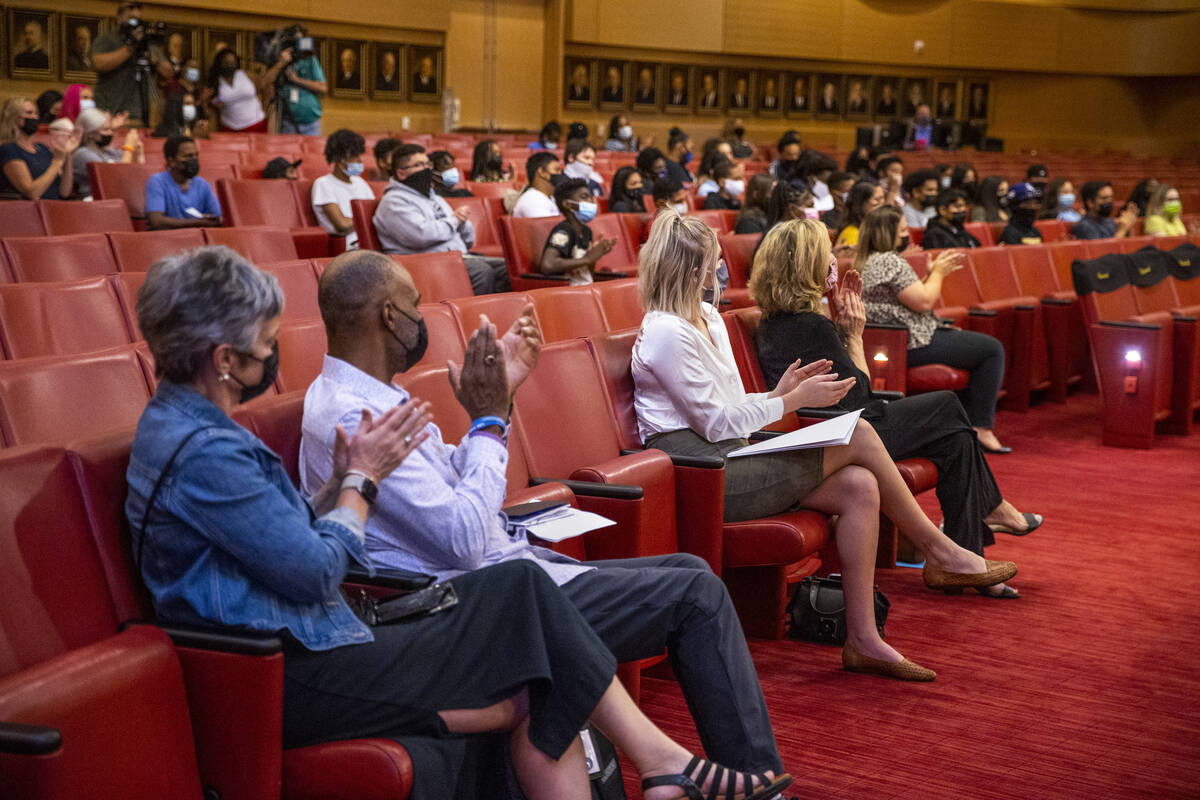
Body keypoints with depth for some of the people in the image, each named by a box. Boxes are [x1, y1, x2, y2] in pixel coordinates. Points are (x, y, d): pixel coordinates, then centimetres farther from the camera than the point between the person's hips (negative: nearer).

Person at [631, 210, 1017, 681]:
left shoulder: (708, 320, 17)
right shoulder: (666, 333, -13)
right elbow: (717, 423, -14)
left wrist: (779, 393, 1)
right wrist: (794, 400, -9)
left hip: (727, 462, 9)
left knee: (860, 487, -13)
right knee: (858, 435, -14)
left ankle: (862, 640, -12)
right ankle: (938, 552, 2)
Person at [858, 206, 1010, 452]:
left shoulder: (867, 262, 15)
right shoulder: (890, 261, -17)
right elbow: (923, 302, -19)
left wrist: (935, 273, 12)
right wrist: (938, 273, -2)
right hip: (912, 346, -11)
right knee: (992, 349, -4)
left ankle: (967, 420, 23)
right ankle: (980, 427, -4)